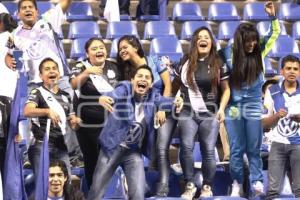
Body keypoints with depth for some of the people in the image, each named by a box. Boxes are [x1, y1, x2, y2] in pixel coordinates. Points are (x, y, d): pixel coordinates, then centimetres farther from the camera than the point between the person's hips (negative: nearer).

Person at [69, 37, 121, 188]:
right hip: (88, 124, -3)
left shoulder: (113, 67, 6)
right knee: (91, 160, 6)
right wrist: (87, 72, -39)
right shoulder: (81, 67, -6)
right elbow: (73, 85, -25)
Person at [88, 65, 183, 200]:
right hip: (112, 148, -2)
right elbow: (113, 95, -33)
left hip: (134, 153, 2)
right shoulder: (125, 89, -12)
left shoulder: (152, 95, -3)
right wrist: (103, 99, -58)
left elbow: (162, 101, -22)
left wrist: (175, 102, -46)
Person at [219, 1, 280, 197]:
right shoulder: (228, 54, -5)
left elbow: (275, 33, 2)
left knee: (254, 148, 6)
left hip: (254, 106, 1)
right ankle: (237, 184, 14)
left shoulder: (259, 51, -1)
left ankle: (257, 183, 11)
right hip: (234, 106, -1)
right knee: (237, 149, 6)